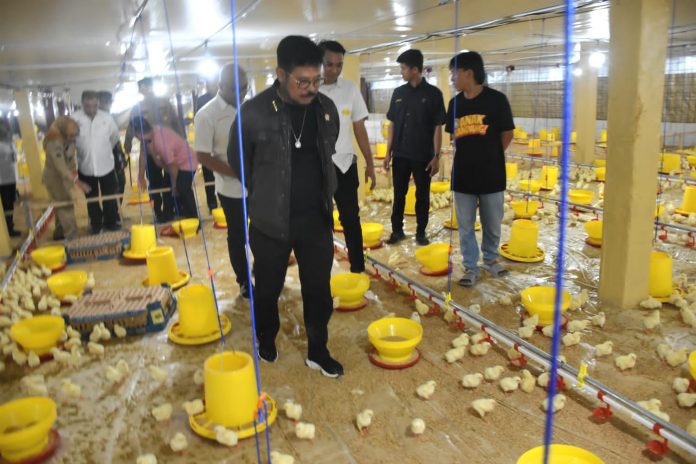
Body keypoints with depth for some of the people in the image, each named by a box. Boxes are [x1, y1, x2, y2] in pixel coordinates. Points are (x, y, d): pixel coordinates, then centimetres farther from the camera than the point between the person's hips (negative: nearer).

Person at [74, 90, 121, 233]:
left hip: (106, 165, 0)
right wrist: (81, 152, 4)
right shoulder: (74, 119, -14)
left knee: (110, 197, 10)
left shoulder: (107, 118, -9)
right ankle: (96, 225, 27)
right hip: (86, 167, 0)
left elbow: (115, 137, 7)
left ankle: (112, 223, 27)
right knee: (92, 199, 13)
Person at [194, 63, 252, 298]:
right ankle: (244, 281, 26)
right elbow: (202, 156, -15)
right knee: (237, 236, 10)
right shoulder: (207, 115, -13)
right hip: (232, 188, -4)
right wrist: (237, 173, -22)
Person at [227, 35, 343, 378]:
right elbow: (237, 161, 0)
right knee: (268, 288, 16)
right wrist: (268, 193, 8)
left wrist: (318, 192, 12)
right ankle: (267, 339, 42)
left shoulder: (326, 109, -2)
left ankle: (318, 351, 29)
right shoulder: (254, 113, -15)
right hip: (271, 219, -3)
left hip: (317, 218, 3)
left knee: (319, 288, 10)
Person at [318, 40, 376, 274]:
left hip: (344, 164, 1)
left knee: (350, 218, 9)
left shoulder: (350, 89, 0)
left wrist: (369, 163, 4)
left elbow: (359, 129, 5)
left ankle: (358, 268, 22)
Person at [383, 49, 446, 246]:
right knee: (399, 194, 10)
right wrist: (388, 152, 6)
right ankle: (397, 230, 22)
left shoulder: (433, 93, -6)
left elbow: (438, 127, -5)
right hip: (400, 155, 3)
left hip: (423, 156, -3)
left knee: (422, 196, 7)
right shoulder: (398, 93, 5)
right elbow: (392, 124, 9)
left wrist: (436, 156, -8)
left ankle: (421, 232, 20)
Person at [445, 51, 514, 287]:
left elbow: (507, 134, -1)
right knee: (465, 226, 7)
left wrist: (490, 156, 4)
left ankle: (490, 259, 35)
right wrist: (467, 155, 3)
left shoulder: (496, 99, -9)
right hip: (463, 175, 3)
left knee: (492, 225, 12)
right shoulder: (455, 103, 2)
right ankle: (471, 268, 19)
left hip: (492, 175, -3)